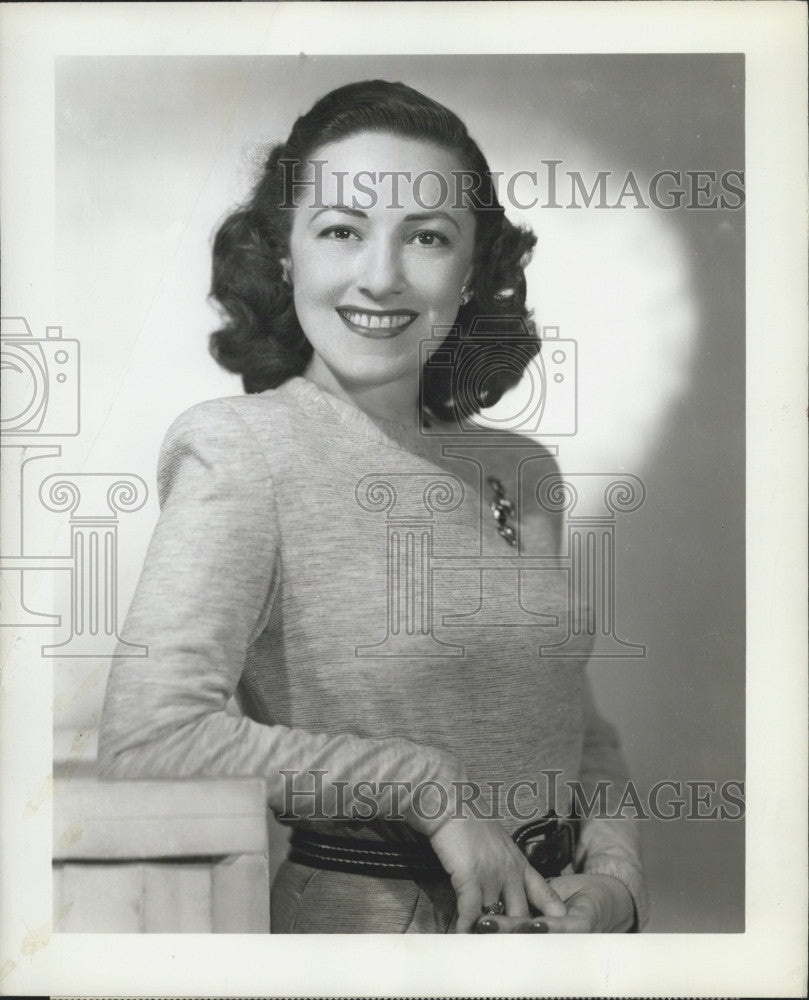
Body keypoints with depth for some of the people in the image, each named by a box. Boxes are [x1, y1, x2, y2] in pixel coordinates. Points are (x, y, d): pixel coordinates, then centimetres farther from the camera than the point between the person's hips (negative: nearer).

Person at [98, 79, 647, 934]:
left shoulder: (522, 470, 3)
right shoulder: (243, 450, -13)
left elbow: (584, 733, 10)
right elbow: (145, 741, -23)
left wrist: (615, 879, -6)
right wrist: (426, 785, -19)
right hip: (359, 910, -4)